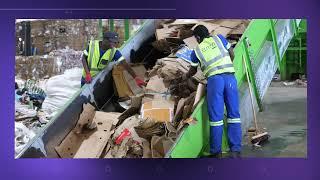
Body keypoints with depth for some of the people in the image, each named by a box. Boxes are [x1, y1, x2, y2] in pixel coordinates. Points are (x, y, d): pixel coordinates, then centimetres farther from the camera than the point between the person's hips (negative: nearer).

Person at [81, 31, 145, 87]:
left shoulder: (114, 52, -19)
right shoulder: (92, 45, -18)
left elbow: (125, 65, -25)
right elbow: (84, 58, -9)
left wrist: (136, 78, -34)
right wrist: (88, 74, -22)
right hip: (86, 77, 0)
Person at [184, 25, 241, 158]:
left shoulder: (196, 51, 15)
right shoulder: (219, 38, 18)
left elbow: (193, 71, 29)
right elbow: (232, 55, 21)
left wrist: (186, 77, 51)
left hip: (214, 79, -1)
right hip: (230, 77, 2)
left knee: (216, 116, 2)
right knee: (233, 114, 5)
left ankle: (216, 152, 6)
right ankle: (235, 151, 5)